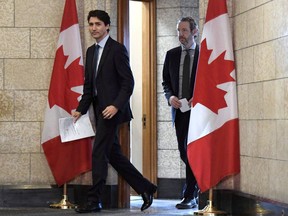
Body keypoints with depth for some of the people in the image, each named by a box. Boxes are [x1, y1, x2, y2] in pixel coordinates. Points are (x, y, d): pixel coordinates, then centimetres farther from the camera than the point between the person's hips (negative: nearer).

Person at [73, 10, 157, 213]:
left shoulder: (117, 49, -9)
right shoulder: (91, 51, 15)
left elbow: (128, 82, -12)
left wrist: (116, 105, -22)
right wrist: (80, 109, 8)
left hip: (112, 109, -8)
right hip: (100, 110, 8)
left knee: (99, 153, -8)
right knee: (113, 154, 11)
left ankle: (94, 200, -1)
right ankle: (146, 188, 23)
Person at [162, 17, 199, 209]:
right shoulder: (171, 55, 9)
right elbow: (166, 82, 13)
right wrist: (170, 97, -7)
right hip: (179, 109, 5)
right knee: (184, 152, 10)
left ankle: (190, 196, -4)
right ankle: (197, 182, 29)